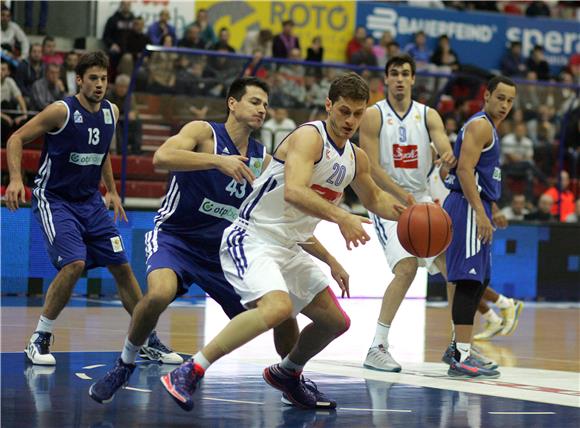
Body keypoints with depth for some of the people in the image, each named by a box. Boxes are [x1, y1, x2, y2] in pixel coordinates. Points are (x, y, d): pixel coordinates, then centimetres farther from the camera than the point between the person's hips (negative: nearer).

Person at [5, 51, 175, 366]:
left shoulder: (111, 112, 3)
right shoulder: (61, 111, -16)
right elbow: (17, 139, -11)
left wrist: (112, 191, 21)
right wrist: (16, 179, -24)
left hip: (90, 201, 6)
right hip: (54, 199, -6)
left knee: (121, 266, 5)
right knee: (74, 264, -24)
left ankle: (148, 340, 18)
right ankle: (39, 340, -11)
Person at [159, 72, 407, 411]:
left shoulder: (356, 158, 10)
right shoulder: (309, 137, -17)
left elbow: (375, 199, 29)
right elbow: (293, 191, -33)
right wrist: (341, 217, -41)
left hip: (288, 248, 9)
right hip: (252, 240, -9)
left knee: (336, 321, 15)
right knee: (277, 307, -34)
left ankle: (287, 373, 40)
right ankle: (190, 372, -29)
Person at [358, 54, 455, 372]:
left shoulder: (428, 115, 5)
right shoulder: (373, 115, -6)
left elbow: (444, 146, -13)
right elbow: (372, 168, -12)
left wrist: (448, 158, -38)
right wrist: (406, 198, -21)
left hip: (422, 200, 5)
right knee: (407, 267, -23)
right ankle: (378, 347, -19)